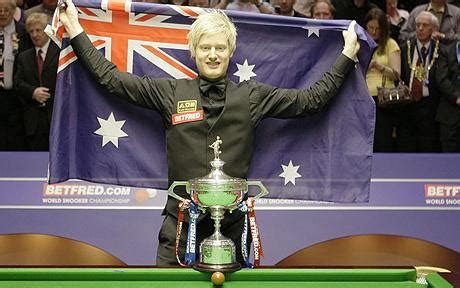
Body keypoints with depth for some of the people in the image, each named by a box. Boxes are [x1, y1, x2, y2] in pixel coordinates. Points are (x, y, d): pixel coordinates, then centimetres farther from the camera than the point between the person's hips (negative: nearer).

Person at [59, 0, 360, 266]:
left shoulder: (253, 96, 4)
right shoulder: (171, 92, 4)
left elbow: (310, 99, 8)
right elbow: (112, 78, 6)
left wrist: (347, 55, 11)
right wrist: (76, 31, 7)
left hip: (234, 221, 1)